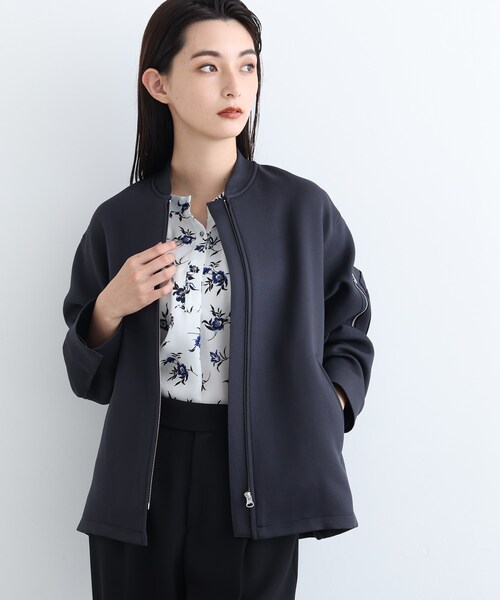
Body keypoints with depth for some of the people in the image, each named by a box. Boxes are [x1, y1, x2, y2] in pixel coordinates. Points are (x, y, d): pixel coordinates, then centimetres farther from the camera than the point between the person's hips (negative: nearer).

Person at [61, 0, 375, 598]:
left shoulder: (304, 210, -1)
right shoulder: (119, 221, 2)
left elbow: (347, 338, 9)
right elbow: (88, 375, 9)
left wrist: (321, 412, -8)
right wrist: (109, 310, -10)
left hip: (257, 482, -1)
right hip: (141, 486, 1)